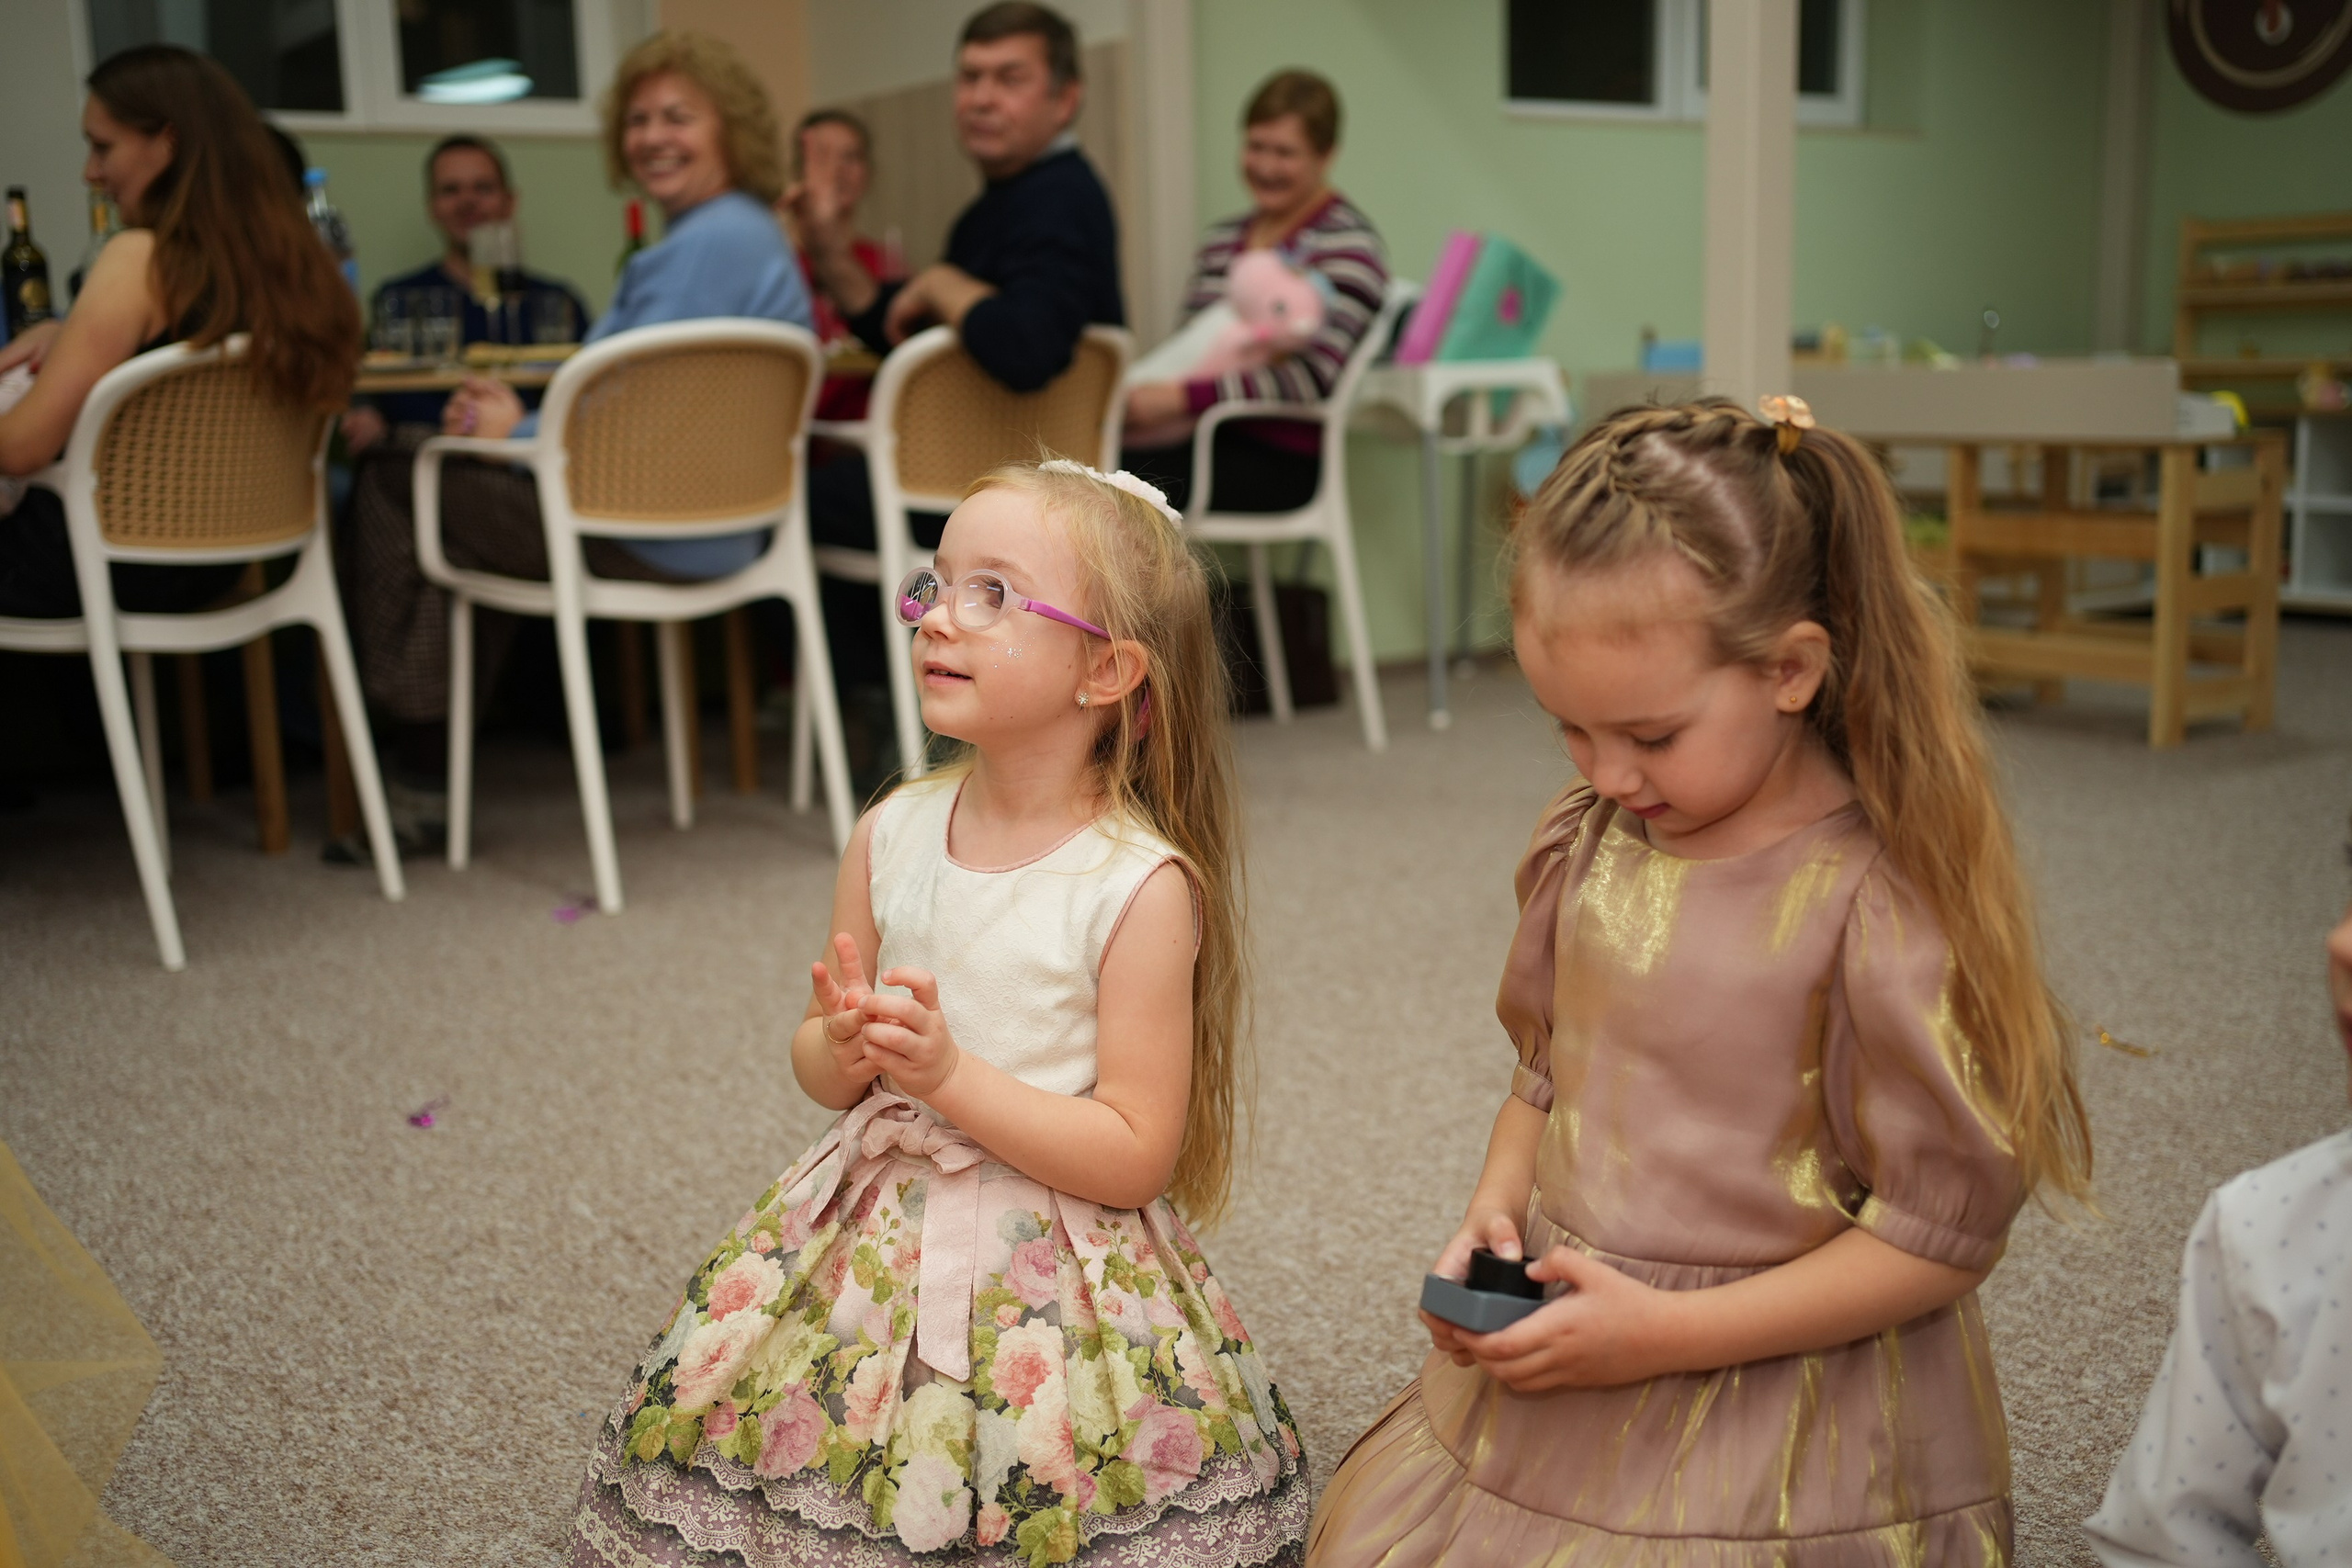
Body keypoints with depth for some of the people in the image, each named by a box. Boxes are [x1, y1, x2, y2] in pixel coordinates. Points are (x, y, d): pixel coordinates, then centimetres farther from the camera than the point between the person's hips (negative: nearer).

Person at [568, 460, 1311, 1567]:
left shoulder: (1142, 887, -15)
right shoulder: (891, 835, 0)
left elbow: (1135, 1156, -15)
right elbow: (821, 1070, 10)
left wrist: (950, 1072, -22)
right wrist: (841, 1048, -13)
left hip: (1049, 1273, -4)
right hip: (870, 1240, 5)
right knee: (707, 1423, 6)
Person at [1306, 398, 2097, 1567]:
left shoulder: (1878, 900, -19)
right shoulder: (1588, 839, -1)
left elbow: (1944, 1231, -16)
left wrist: (1667, 1333, -19)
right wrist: (1493, 1207, -4)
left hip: (1783, 1413, -6)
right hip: (1544, 1369, 6)